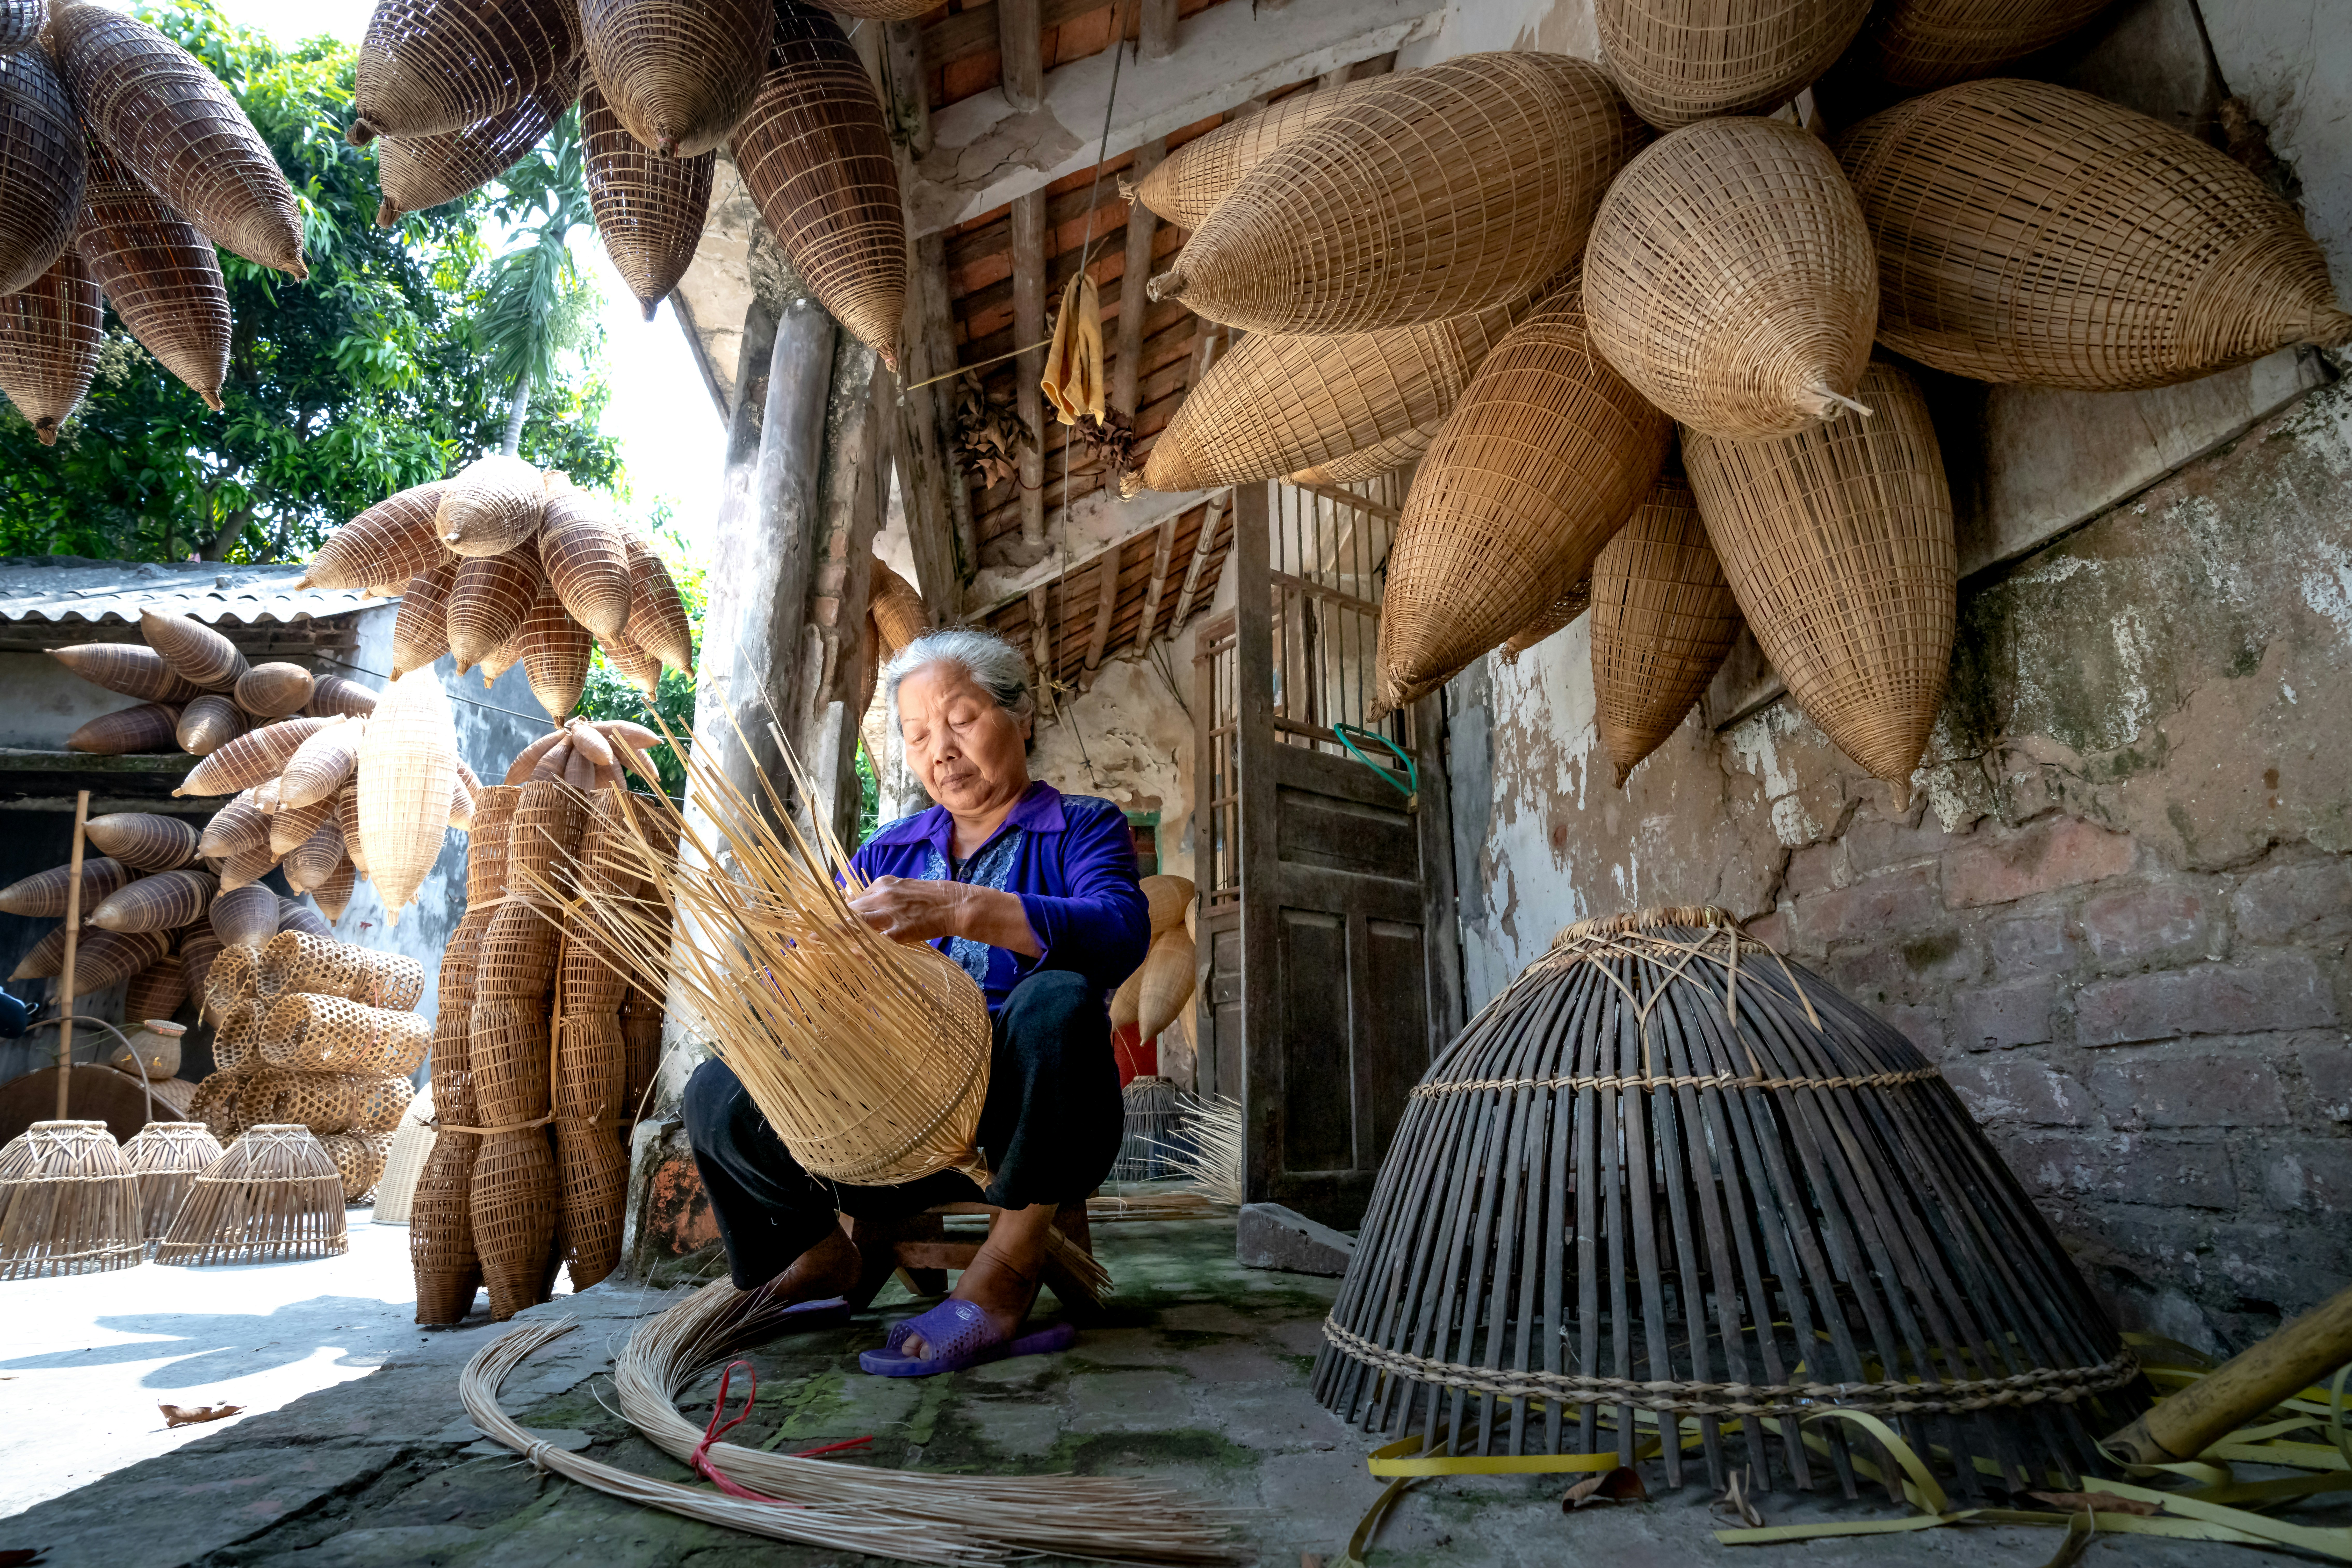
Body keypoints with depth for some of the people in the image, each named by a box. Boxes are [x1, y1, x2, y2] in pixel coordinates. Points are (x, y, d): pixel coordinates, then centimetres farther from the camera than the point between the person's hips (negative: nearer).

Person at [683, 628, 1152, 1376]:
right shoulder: (886, 853, 19)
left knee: (1057, 1001, -34)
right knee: (717, 1092, -15)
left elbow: (1122, 932, -19)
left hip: (1020, 1125, -4)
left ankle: (1007, 1267, -19)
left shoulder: (1080, 828, 5)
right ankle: (818, 1255, 12)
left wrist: (957, 910, -33)